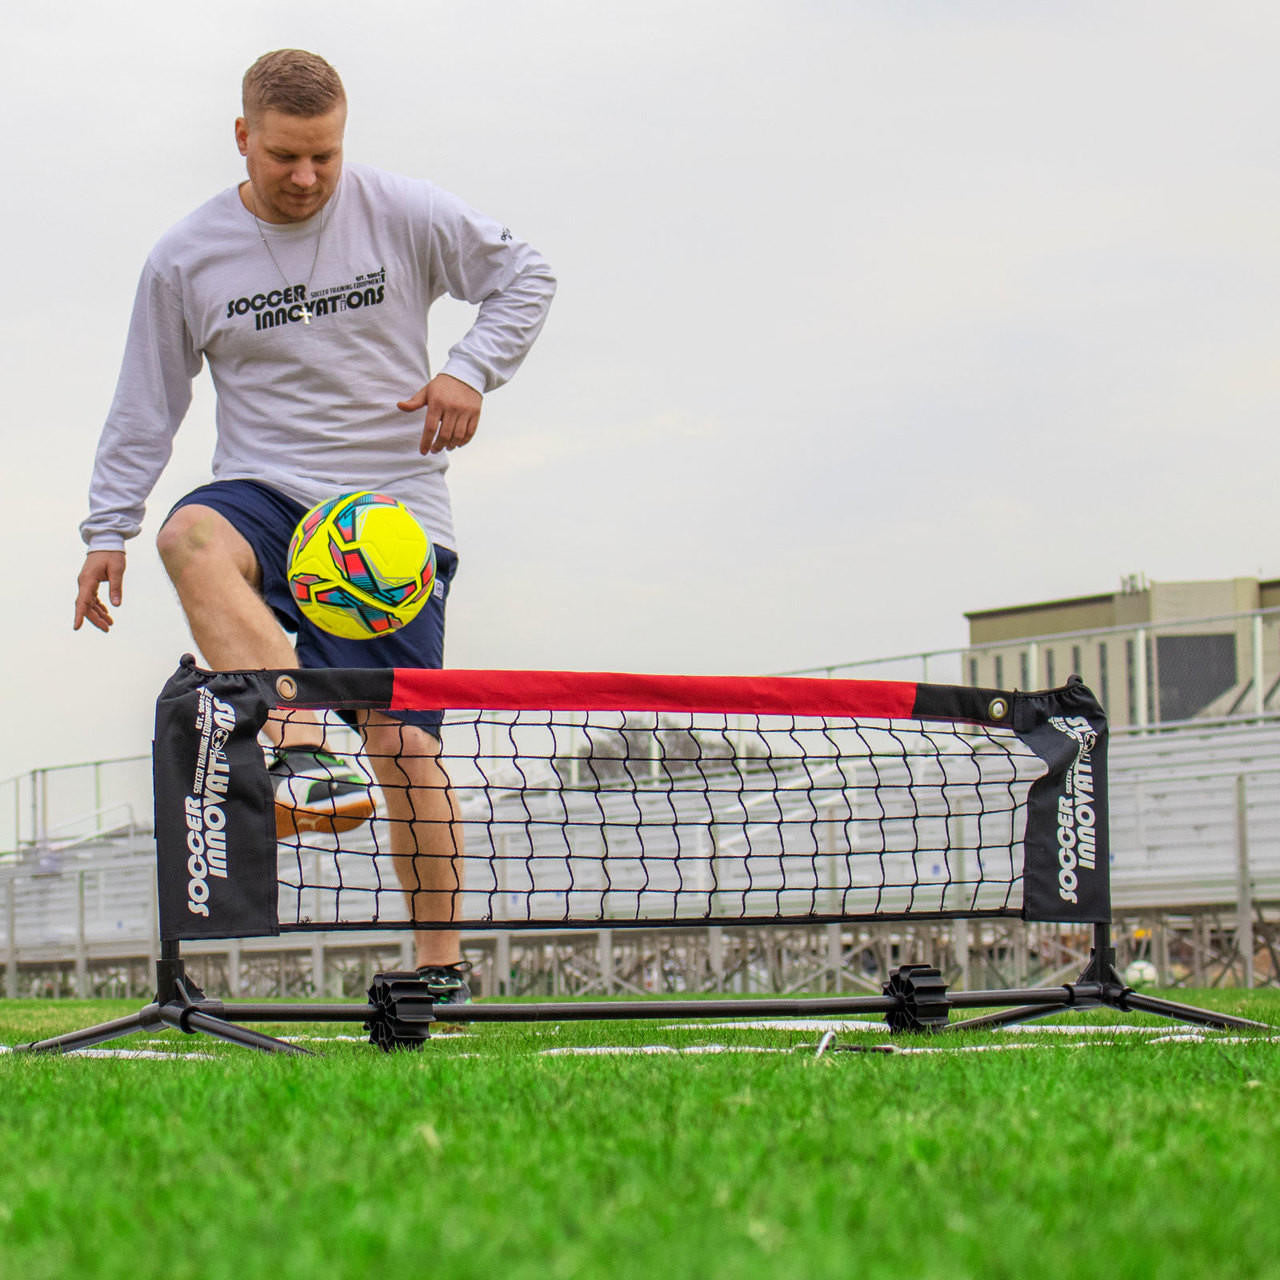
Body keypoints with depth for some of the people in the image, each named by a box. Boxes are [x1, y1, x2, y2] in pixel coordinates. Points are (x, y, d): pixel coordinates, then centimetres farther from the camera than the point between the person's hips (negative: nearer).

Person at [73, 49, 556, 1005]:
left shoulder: (405, 214, 1)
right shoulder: (186, 259, 4)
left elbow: (522, 275, 10)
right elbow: (147, 405, 11)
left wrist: (472, 371, -7)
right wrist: (108, 532, 6)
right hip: (269, 497, 1)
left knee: (406, 746, -8)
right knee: (194, 537, -37)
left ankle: (442, 963, 6)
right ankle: (304, 758, -50)